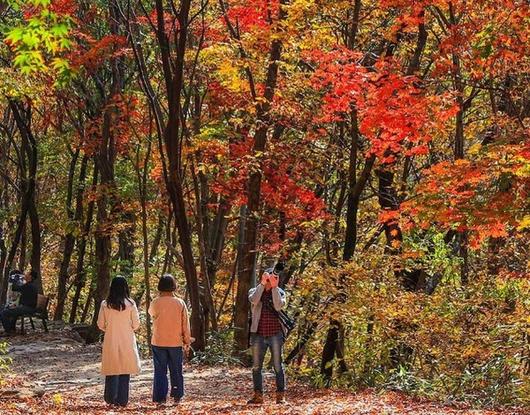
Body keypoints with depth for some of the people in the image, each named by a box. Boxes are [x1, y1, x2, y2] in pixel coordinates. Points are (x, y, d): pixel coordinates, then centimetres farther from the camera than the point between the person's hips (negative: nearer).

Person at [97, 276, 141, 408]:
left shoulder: (105, 304, -5)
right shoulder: (130, 304, -8)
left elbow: (101, 325, -1)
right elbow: (136, 324, -3)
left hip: (111, 341, 1)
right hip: (127, 342, -1)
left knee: (111, 371, 10)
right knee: (125, 371, 7)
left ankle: (111, 399, 9)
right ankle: (122, 400, 7)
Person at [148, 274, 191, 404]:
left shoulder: (155, 303, -10)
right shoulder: (180, 303, -7)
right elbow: (185, 324, -1)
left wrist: (159, 296, 12)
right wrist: (187, 340, 10)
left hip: (158, 343, -1)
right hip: (176, 343, 1)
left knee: (160, 371, 5)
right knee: (176, 370, 13)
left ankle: (160, 397, 3)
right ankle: (177, 396, 19)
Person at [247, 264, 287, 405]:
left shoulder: (279, 292, 6)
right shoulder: (254, 291, 8)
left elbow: (278, 306, -14)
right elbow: (254, 300, -16)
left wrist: (274, 287, -16)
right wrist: (262, 284, -19)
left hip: (275, 334, -1)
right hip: (258, 334, 1)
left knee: (278, 366, 0)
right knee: (256, 366, 3)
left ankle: (281, 395, 4)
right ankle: (258, 395, 9)